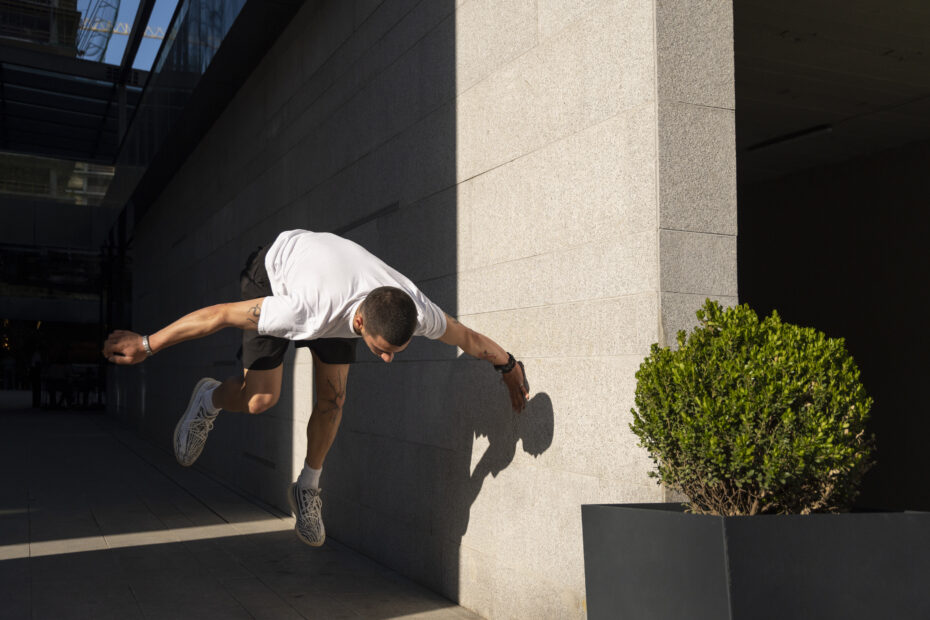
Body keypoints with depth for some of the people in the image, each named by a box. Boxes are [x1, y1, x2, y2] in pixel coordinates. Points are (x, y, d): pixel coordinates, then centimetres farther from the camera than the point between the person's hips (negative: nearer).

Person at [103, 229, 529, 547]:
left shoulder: (416, 310, -34)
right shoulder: (309, 312, -47)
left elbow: (468, 338, -12)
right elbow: (220, 314, -36)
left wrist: (508, 366, 6)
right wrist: (146, 345, -26)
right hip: (274, 272, -4)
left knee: (332, 398, -4)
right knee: (259, 399, -13)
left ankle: (308, 489, 17)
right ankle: (209, 401, 22)